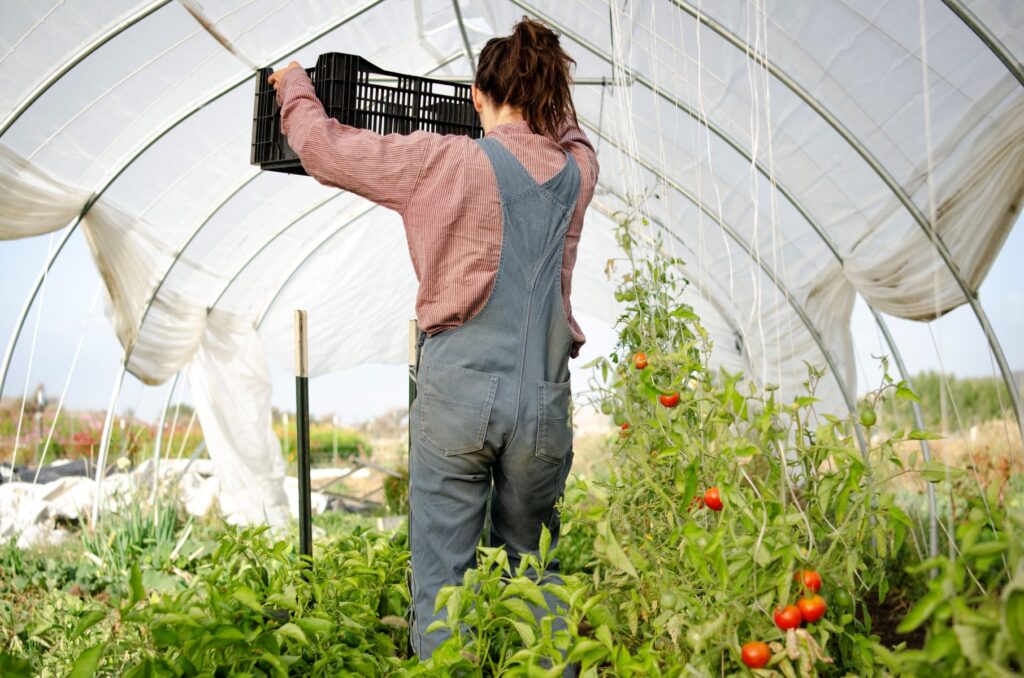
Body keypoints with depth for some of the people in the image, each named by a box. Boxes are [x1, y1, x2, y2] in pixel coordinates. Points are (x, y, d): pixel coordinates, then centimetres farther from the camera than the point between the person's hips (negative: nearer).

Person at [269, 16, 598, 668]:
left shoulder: (447, 161, -5)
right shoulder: (578, 169, 7)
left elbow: (325, 148, 3)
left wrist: (295, 86, 21)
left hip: (458, 389, -4)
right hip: (544, 400, 4)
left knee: (442, 582, 2)